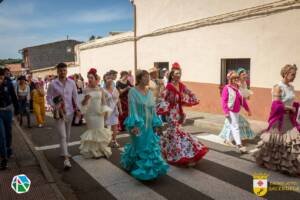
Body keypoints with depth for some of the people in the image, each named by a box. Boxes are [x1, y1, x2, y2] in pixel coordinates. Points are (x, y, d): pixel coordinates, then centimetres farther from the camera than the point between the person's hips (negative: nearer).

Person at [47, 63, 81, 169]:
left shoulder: (71, 83, 0)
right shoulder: (53, 83, -7)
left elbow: (75, 96, 6)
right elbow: (49, 97, -2)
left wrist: (77, 108, 1)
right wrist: (54, 106, -17)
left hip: (70, 112, 4)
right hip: (59, 113, -3)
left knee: (67, 135, 17)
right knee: (63, 136, -8)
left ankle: (63, 151, 40)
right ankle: (66, 159, -7)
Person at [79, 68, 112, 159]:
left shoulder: (100, 89, 1)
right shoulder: (86, 90, -6)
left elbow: (104, 101, 6)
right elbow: (83, 103, -5)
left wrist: (104, 111, -5)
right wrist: (85, 99, -25)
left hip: (99, 113, 2)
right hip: (90, 114, -2)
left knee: (100, 131, 9)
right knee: (92, 131, 4)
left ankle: (101, 150, 23)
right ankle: (93, 151, 15)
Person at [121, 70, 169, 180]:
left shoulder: (149, 92, 9)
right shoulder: (133, 91, -9)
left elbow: (153, 108, 11)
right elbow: (132, 108, -14)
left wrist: (156, 123, 8)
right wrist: (134, 125, -20)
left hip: (149, 124, 6)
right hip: (138, 124, -6)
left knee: (151, 146, 9)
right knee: (141, 147, 1)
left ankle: (151, 167, 26)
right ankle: (142, 170, 15)